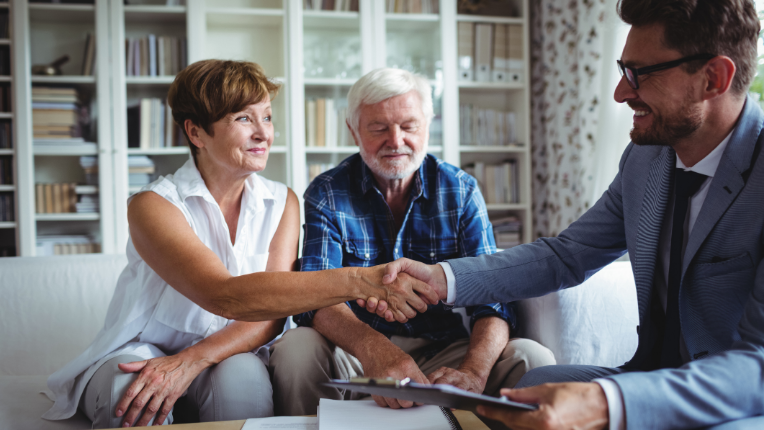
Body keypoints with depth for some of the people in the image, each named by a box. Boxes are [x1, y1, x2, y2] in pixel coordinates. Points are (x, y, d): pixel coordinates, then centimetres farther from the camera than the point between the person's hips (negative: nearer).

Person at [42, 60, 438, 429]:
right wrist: (361, 281, -43)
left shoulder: (282, 203, -1)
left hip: (230, 357, 3)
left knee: (242, 375, -32)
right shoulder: (153, 205, -17)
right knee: (127, 388, -36)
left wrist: (191, 361, -31)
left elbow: (272, 309, -12)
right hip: (140, 354, -2)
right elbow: (227, 297, -33)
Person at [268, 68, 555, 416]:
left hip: (443, 351, 1)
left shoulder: (461, 191, 1)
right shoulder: (327, 194, -2)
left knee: (533, 358, -24)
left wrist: (473, 371, -32)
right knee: (295, 350, -31)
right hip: (355, 357, -1)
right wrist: (374, 349, -40)